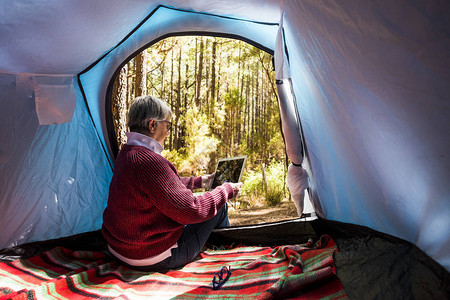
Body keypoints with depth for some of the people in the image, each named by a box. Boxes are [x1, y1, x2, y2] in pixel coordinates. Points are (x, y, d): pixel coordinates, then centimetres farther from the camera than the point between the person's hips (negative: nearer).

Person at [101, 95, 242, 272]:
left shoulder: (125, 154, 2)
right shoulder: (150, 162, -31)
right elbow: (190, 210, -26)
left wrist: (198, 181, 24)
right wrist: (226, 191, -11)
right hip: (153, 260, -9)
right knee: (219, 207, 4)